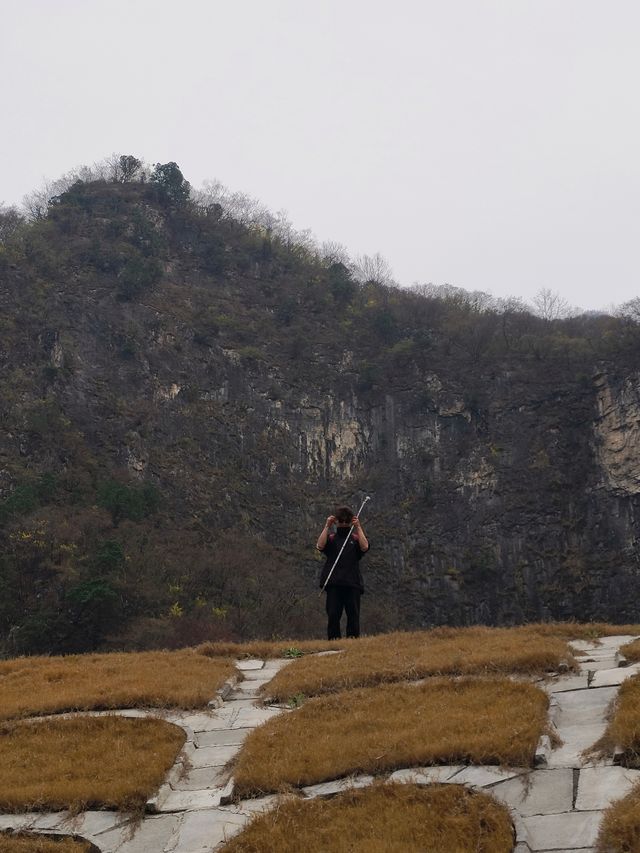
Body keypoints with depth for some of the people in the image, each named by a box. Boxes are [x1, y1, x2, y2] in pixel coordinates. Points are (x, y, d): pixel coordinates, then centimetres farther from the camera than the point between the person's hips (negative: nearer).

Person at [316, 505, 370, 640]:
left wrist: (358, 527, -5)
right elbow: (320, 546, -7)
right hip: (333, 584, 0)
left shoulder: (356, 539, 14)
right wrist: (327, 527, -4)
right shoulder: (331, 538, 14)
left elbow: (365, 547, -8)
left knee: (353, 615, -2)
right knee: (333, 615, -3)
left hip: (353, 583, 0)